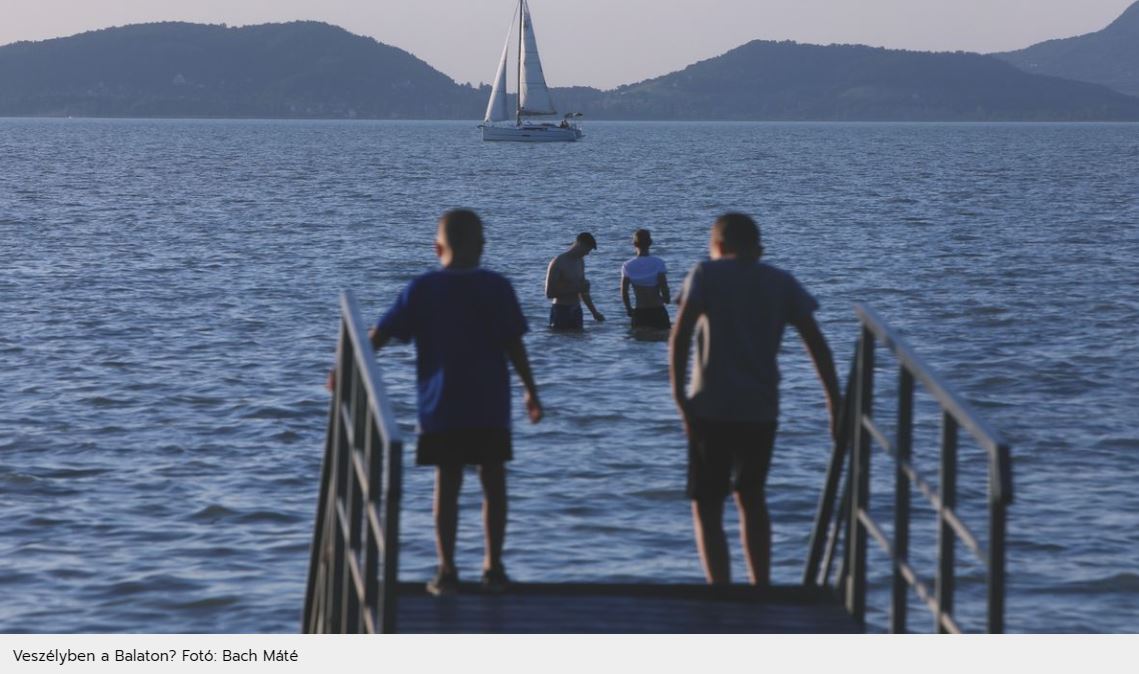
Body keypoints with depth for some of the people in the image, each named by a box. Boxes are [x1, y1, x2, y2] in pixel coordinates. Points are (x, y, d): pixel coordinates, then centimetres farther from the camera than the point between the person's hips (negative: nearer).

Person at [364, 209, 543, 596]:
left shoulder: (422, 289, -2)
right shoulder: (497, 288, -3)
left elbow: (380, 335, -3)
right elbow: (514, 345, -3)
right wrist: (531, 391, 6)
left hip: (441, 407, 0)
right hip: (490, 407, 0)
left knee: (447, 484, 4)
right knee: (493, 482, 9)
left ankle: (447, 570, 1)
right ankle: (493, 566, 10)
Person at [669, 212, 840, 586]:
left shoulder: (707, 274, 1)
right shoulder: (782, 282, 10)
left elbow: (680, 335, -12)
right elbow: (816, 343, 3)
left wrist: (679, 396, -9)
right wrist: (835, 401, 5)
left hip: (711, 406, -4)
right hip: (762, 408, 4)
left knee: (707, 507, 4)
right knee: (752, 497, 24)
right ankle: (761, 589, 27)